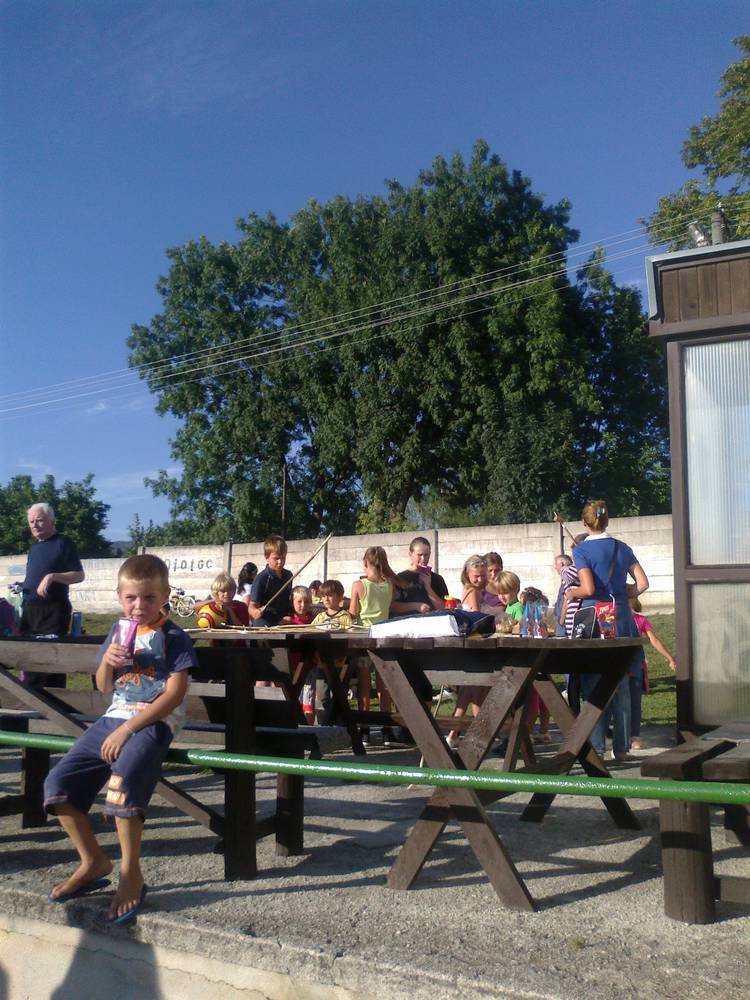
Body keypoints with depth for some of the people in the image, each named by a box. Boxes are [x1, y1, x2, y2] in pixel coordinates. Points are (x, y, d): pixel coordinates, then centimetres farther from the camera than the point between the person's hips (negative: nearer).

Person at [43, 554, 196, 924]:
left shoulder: (172, 637, -5)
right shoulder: (118, 632, 14)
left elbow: (175, 692, -14)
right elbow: (104, 687, 19)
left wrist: (127, 729, -18)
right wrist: (107, 662, -5)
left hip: (153, 722, -7)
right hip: (113, 718, 7)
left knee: (123, 782, -33)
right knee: (58, 784, -3)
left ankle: (131, 874, -15)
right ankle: (93, 862, 13)